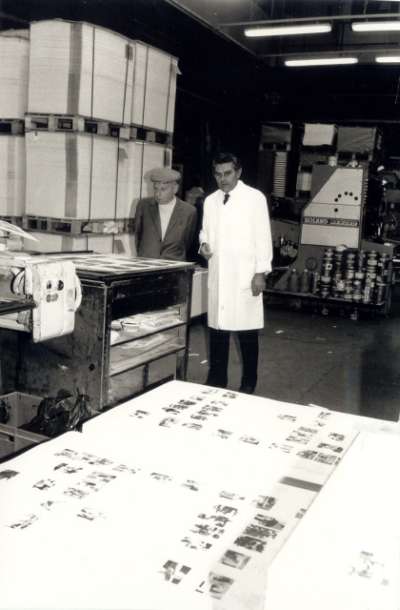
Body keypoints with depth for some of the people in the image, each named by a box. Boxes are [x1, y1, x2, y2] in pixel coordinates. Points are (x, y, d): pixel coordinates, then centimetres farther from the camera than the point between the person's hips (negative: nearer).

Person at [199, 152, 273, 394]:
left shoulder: (255, 198, -3)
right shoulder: (210, 201, 11)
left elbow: (263, 236, -5)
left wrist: (261, 272, -10)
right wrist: (204, 243, -2)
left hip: (245, 276, -4)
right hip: (218, 276, 4)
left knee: (247, 333, 1)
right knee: (217, 328, 9)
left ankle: (248, 383, 15)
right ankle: (216, 380, 21)